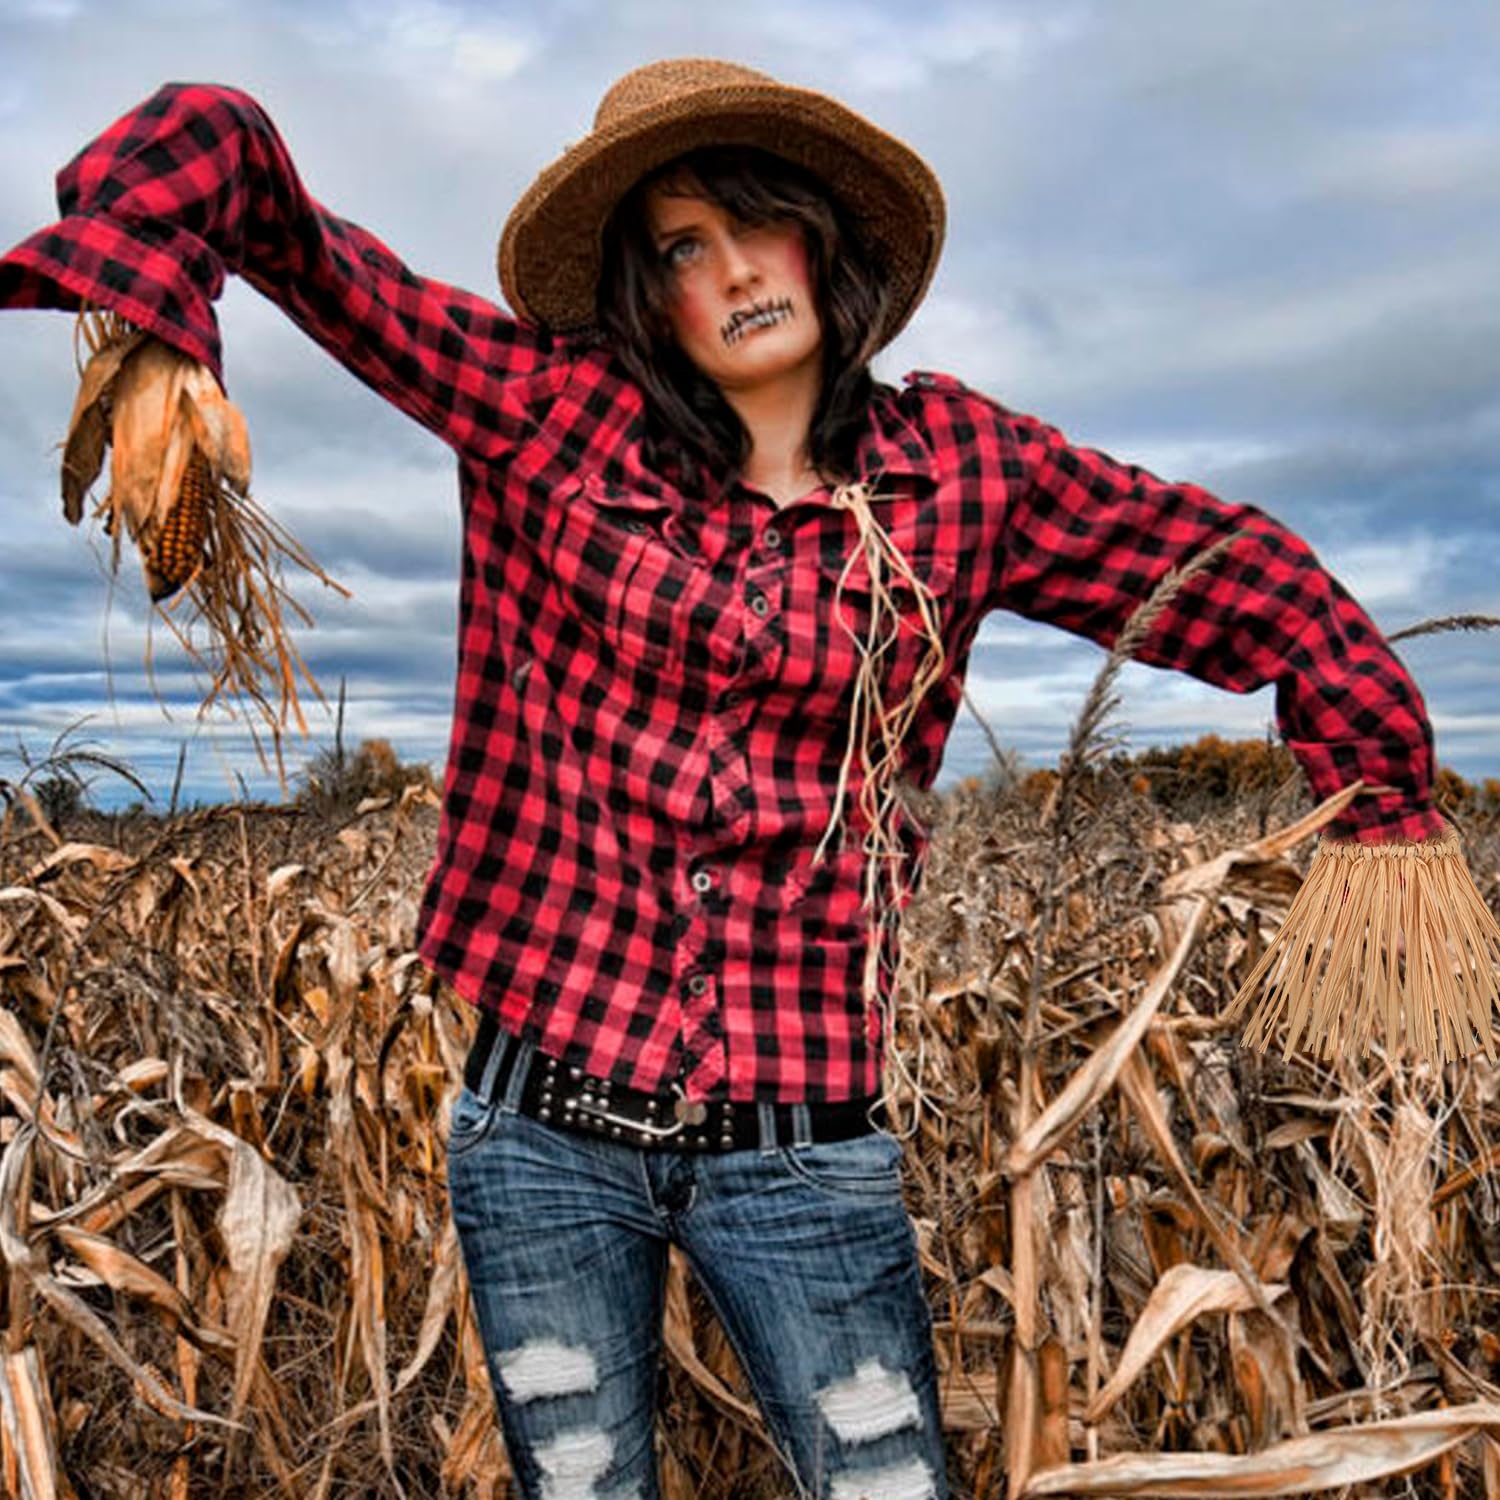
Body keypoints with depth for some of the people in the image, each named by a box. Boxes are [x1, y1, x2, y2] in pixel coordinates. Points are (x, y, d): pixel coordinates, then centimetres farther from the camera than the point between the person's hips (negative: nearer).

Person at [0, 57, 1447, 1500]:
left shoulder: (959, 464, 1)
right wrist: (149, 308, -24)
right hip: (541, 1123, 1)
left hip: (801, 1146, 0)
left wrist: (1386, 801, 10)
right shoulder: (553, 408, -2)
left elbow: (1244, 574, 11)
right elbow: (225, 147, -3)